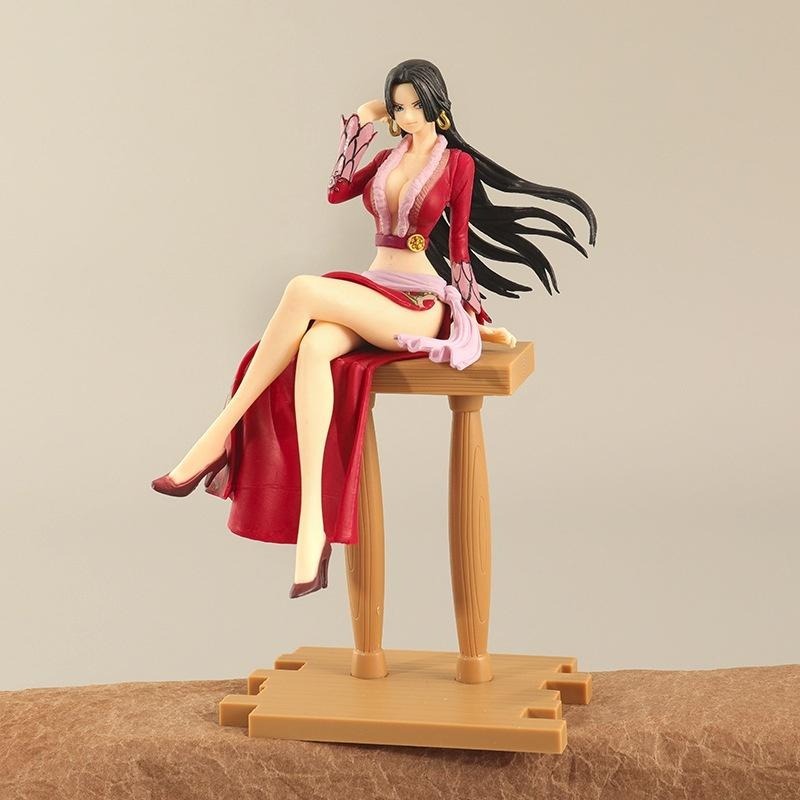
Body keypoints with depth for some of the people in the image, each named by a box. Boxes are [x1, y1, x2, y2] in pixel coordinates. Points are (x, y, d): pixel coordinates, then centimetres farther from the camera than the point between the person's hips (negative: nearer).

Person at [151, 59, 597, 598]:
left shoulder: (459, 163, 3)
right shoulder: (391, 157, 21)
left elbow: (460, 245, 7)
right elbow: (338, 191, 14)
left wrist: (477, 318, 8)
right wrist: (361, 124, 15)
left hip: (420, 306, -5)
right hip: (372, 292, 5)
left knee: (304, 290, -34)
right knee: (313, 347, -34)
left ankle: (221, 437, -30)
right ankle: (313, 528, -44)